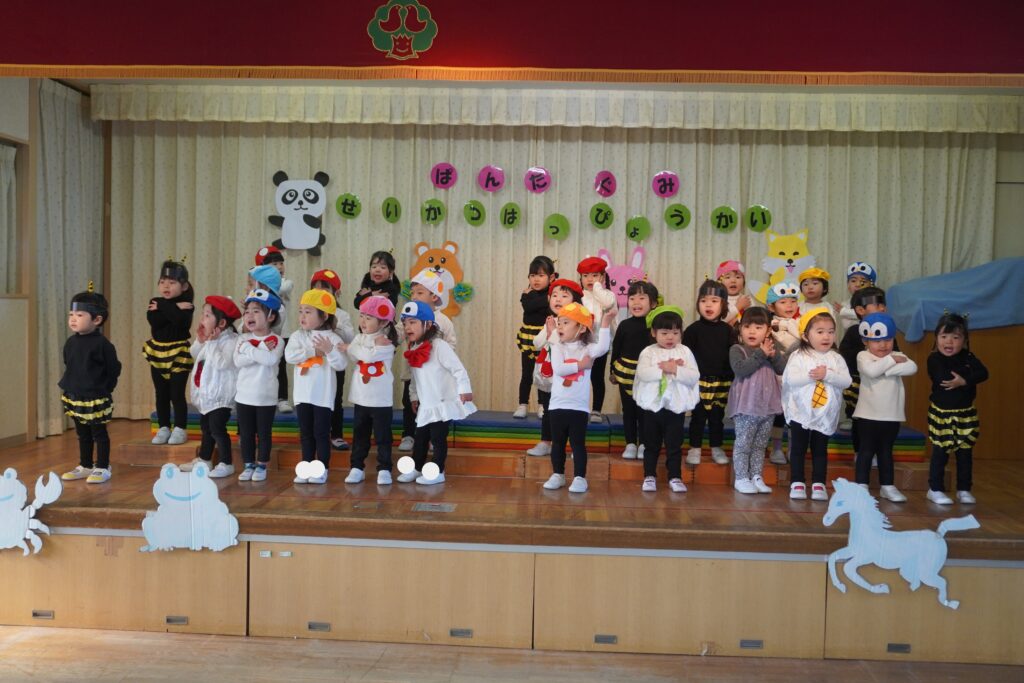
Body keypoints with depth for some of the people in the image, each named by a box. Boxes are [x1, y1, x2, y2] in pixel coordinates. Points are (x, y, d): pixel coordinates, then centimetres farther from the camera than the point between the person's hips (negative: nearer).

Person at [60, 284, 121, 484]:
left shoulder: (102, 344, -16)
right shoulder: (71, 342, 4)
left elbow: (114, 369, -10)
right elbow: (69, 367, 17)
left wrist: (104, 389, -7)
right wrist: (67, 385, 9)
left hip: (96, 398, -7)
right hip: (74, 396, 7)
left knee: (99, 432, 4)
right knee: (82, 434, 17)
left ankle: (102, 468, 13)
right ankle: (85, 466, 29)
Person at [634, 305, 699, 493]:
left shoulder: (685, 352, 0)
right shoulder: (648, 352, -2)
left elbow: (694, 376, -9)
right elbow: (642, 373, -17)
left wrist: (675, 370, -21)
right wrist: (663, 368, -22)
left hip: (676, 407, 0)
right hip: (652, 406, 0)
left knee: (674, 445, 8)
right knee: (651, 445, 11)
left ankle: (675, 477, 18)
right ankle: (649, 477, 22)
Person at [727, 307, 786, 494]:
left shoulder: (771, 349, 10)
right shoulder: (737, 349, -6)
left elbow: (783, 369, 1)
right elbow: (740, 369, -24)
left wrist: (774, 355, -16)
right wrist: (760, 354, -22)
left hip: (768, 406, 5)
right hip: (746, 407, -5)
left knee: (760, 444, 13)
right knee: (743, 443, 0)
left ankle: (756, 477, 21)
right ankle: (741, 478, 7)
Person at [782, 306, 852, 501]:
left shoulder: (836, 358, 2)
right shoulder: (798, 356, -6)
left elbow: (846, 381, -10)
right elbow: (790, 379, -17)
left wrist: (827, 374, -22)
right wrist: (811, 376, -24)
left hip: (825, 415, 2)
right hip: (801, 413, -2)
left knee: (820, 450, 11)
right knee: (798, 449, 5)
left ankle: (818, 484, 18)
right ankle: (797, 483, 13)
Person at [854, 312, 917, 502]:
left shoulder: (898, 356, 5)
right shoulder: (863, 356, -6)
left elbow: (912, 368, -15)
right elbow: (872, 370, -26)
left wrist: (886, 369, -19)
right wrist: (892, 360, -18)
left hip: (892, 416, 4)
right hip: (868, 415, -4)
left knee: (886, 451, 15)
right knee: (866, 451, 3)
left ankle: (888, 486, 22)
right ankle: (862, 486, 9)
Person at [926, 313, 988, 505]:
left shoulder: (968, 358, 0)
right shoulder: (934, 359, -11)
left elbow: (983, 373, -15)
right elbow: (943, 379, -26)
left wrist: (963, 381, -26)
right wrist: (967, 375, -20)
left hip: (966, 413, 4)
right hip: (941, 413, -4)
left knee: (965, 453, 10)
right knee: (940, 453, 0)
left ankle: (964, 489, 22)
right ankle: (935, 489, 10)